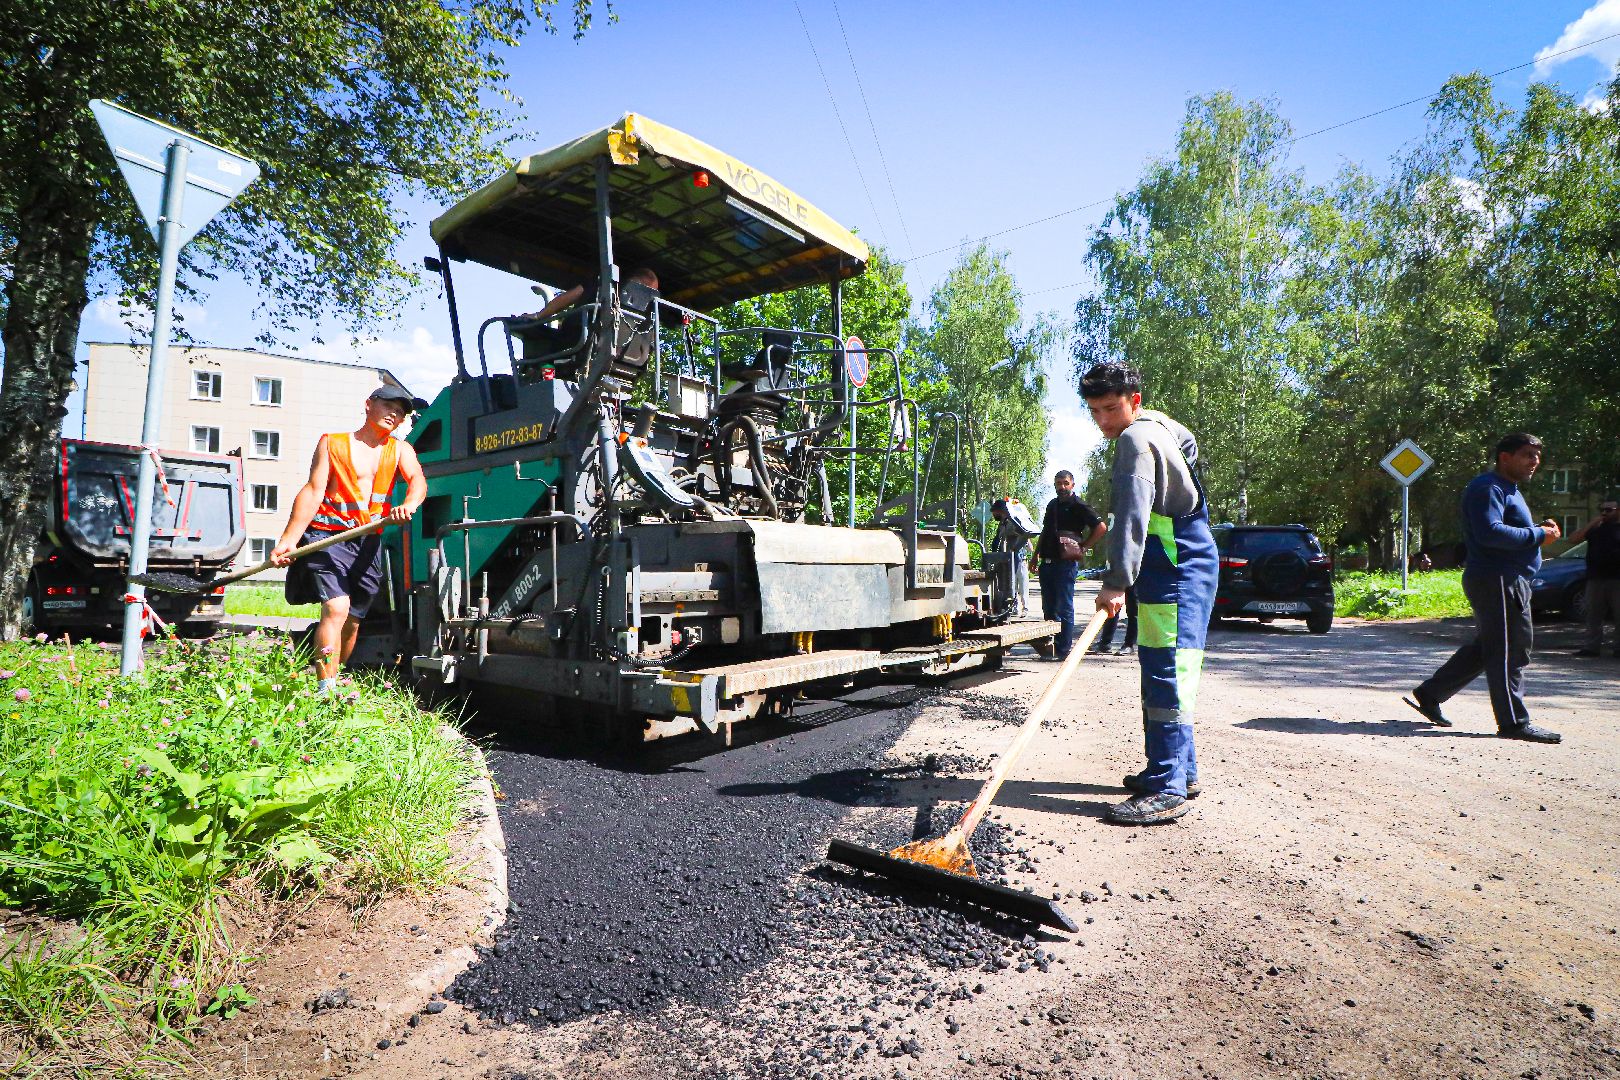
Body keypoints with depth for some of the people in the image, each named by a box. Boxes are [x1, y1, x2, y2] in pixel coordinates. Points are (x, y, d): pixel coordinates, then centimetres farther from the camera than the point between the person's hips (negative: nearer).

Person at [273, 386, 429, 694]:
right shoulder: (332, 443, 6)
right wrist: (288, 540, -13)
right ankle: (325, 691, -23)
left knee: (352, 622, 10)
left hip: (369, 544, 4)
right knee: (336, 608, -21)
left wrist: (409, 504, -33)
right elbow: (313, 491, -3)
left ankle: (332, 677, 30)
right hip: (326, 537, -3)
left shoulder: (400, 450, 13)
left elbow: (418, 479, -8)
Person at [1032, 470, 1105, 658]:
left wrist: (1082, 547, -10)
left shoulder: (1078, 506, -4)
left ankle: (1064, 649, 2)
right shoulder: (1052, 505, 17)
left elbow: (1101, 527, -11)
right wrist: (1036, 556, 20)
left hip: (1066, 563, -7)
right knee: (1048, 608, 10)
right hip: (1047, 563, 7)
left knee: (1064, 608, -3)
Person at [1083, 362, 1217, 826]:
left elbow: (1133, 514, -25)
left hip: (1179, 567, -11)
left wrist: (1116, 580, -32)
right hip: (1177, 564, 11)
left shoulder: (1135, 439, -13)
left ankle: (1169, 788, -15)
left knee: (1167, 672, -15)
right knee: (1158, 671, 13)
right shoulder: (1160, 424, 18)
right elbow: (1190, 446, 40)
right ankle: (1179, 769, 21)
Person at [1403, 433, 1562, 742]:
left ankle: (1429, 695, 20)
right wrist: (1537, 535, -17)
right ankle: (1514, 722, 3)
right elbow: (1490, 533, -25)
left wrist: (1540, 529, 10)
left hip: (1508, 581, 11)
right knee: (1508, 652, -5)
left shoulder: (1508, 490, 22)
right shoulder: (1487, 487, -13)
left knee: (1484, 648, 14)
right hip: (1496, 581, -11)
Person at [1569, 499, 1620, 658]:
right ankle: (1592, 646, 7)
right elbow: (1573, 540, 2)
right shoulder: (1595, 529, 14)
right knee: (1593, 615, 4)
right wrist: (1591, 524, -5)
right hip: (1595, 579, 3)